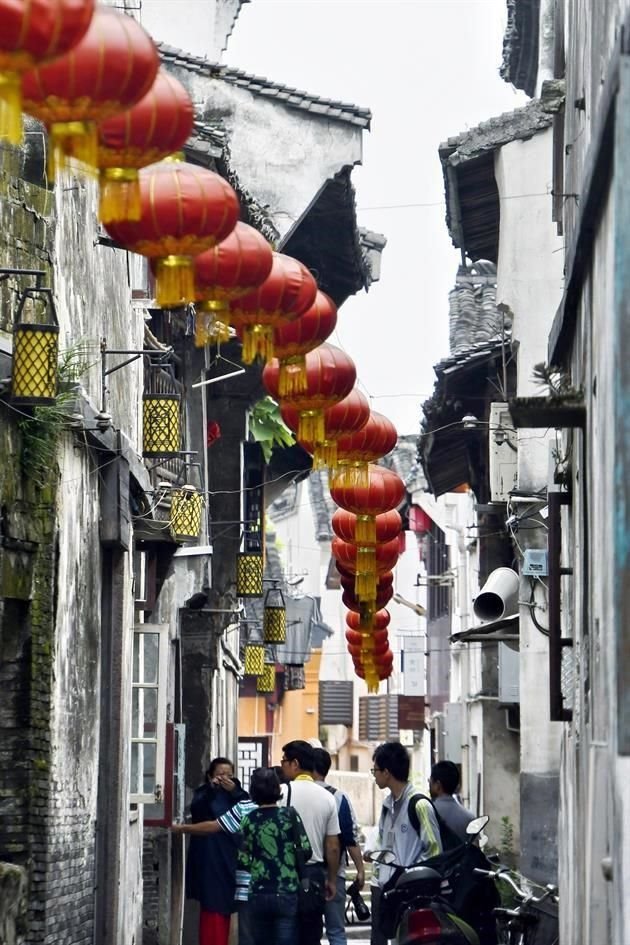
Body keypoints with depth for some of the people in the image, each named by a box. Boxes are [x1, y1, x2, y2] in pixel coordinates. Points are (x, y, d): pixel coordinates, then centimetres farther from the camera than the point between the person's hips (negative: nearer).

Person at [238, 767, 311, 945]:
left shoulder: (248, 820, 0)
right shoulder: (289, 815, -4)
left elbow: (242, 861, -2)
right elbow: (305, 850, -8)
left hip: (258, 895, 2)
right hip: (287, 894, -2)